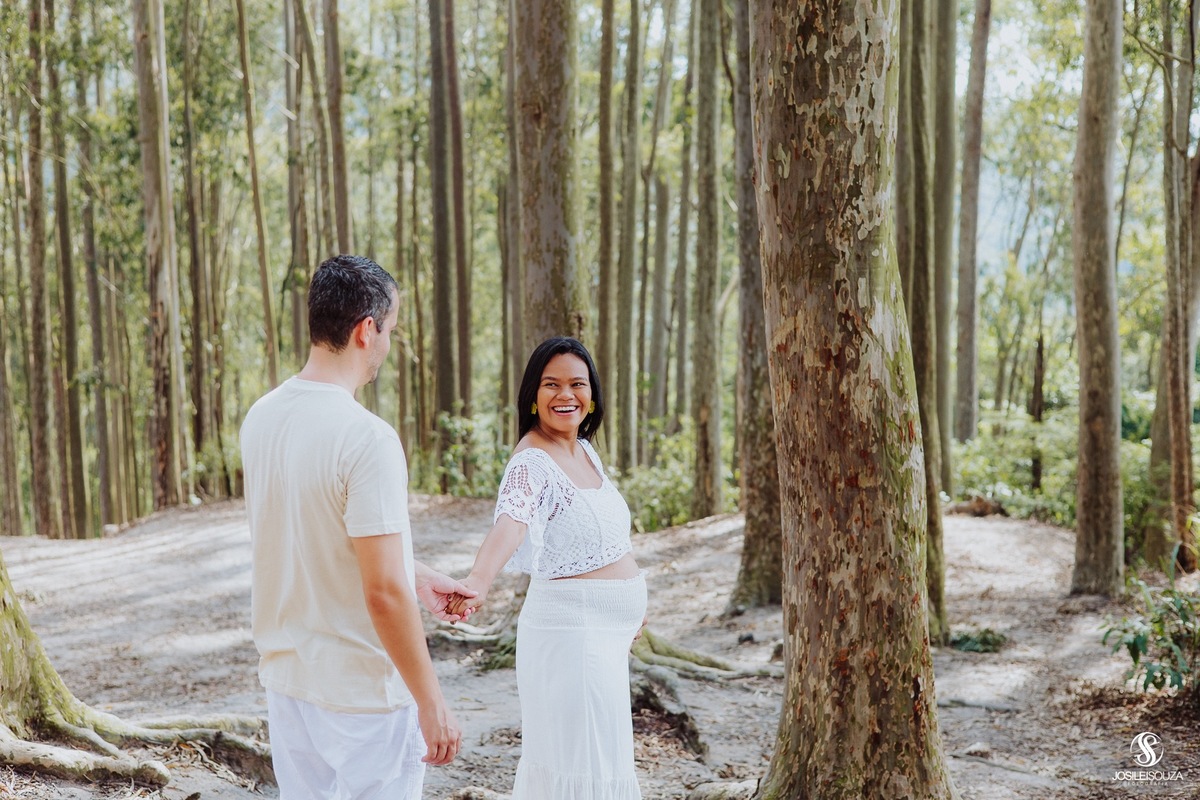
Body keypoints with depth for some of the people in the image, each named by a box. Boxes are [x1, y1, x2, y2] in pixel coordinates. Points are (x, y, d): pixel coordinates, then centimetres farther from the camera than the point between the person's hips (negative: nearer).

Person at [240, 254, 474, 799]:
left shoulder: (260, 419, 2)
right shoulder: (367, 438, -23)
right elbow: (383, 594, -24)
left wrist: (416, 576, 22)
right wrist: (431, 704, -14)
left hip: (286, 675, 8)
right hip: (363, 693, -8)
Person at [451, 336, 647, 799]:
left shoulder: (586, 451, 8)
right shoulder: (532, 462, -18)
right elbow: (511, 522, -37)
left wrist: (632, 600, 26)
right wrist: (478, 580, -55)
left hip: (608, 628, 9)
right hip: (569, 625, -9)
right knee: (585, 762, -6)